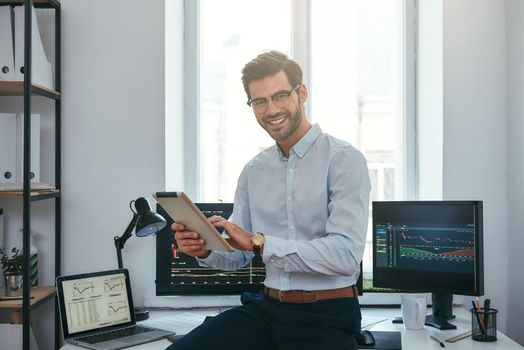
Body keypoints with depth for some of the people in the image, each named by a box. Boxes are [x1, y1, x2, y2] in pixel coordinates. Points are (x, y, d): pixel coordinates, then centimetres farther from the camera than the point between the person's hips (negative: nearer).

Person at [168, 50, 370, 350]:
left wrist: (260, 242, -25)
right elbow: (238, 255, 10)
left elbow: (346, 253, -21)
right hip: (267, 308, 4)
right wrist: (205, 250, -12)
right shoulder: (253, 171, 9)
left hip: (327, 316, -4)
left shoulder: (343, 159, -10)